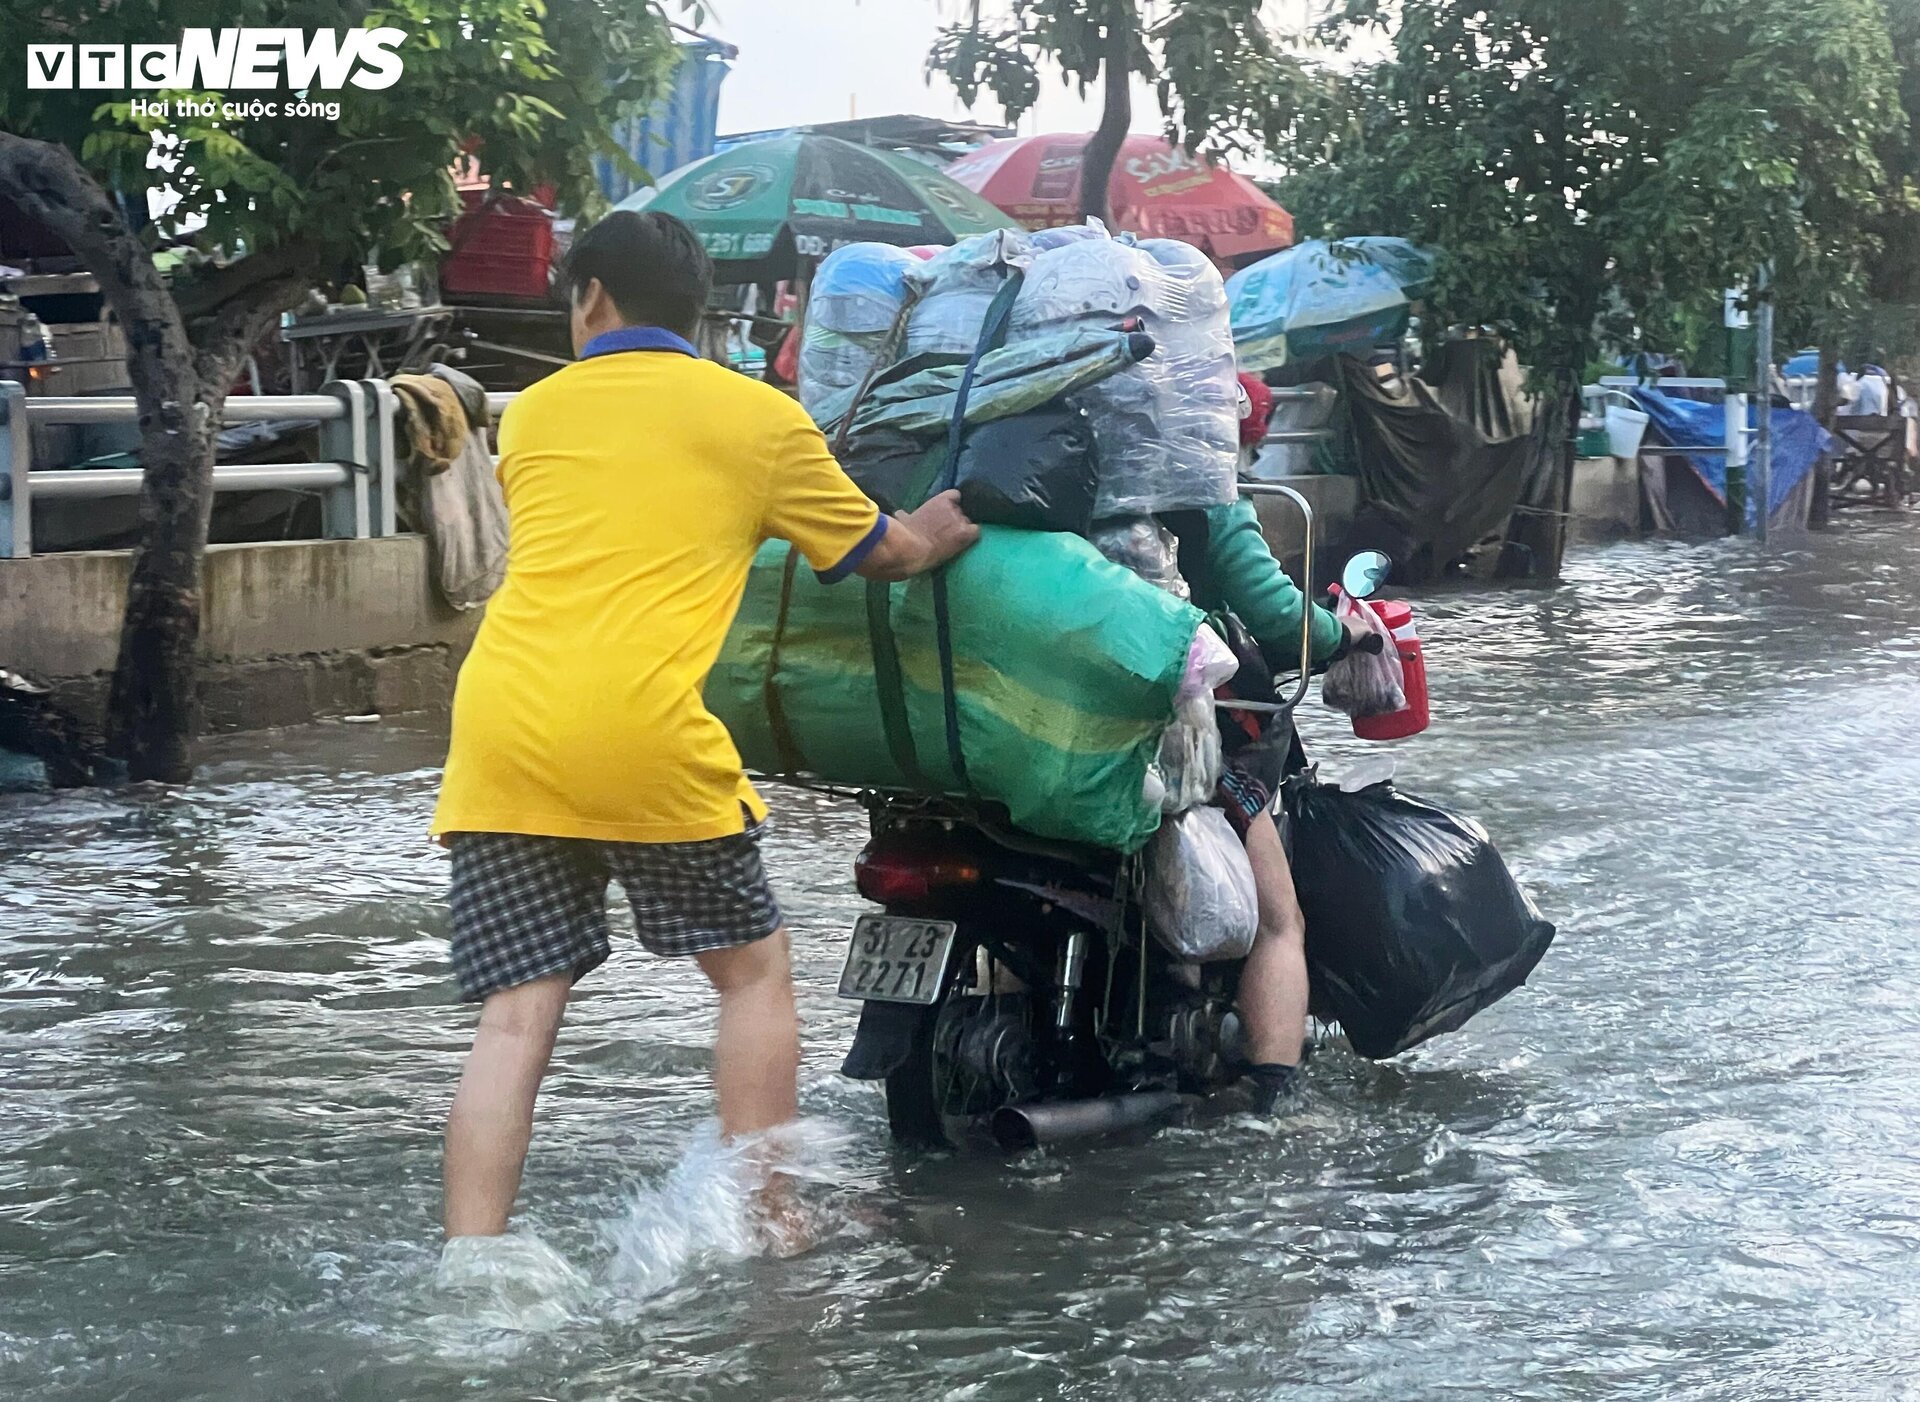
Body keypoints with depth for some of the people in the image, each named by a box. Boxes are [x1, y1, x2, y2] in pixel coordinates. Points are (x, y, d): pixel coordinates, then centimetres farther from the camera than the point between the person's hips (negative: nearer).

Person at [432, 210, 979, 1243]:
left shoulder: (531, 413, 20)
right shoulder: (761, 417, 11)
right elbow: (882, 553, 21)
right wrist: (937, 536, 44)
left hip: (497, 728, 3)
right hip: (645, 733, -3)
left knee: (516, 1015, 3)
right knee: (753, 970, 14)